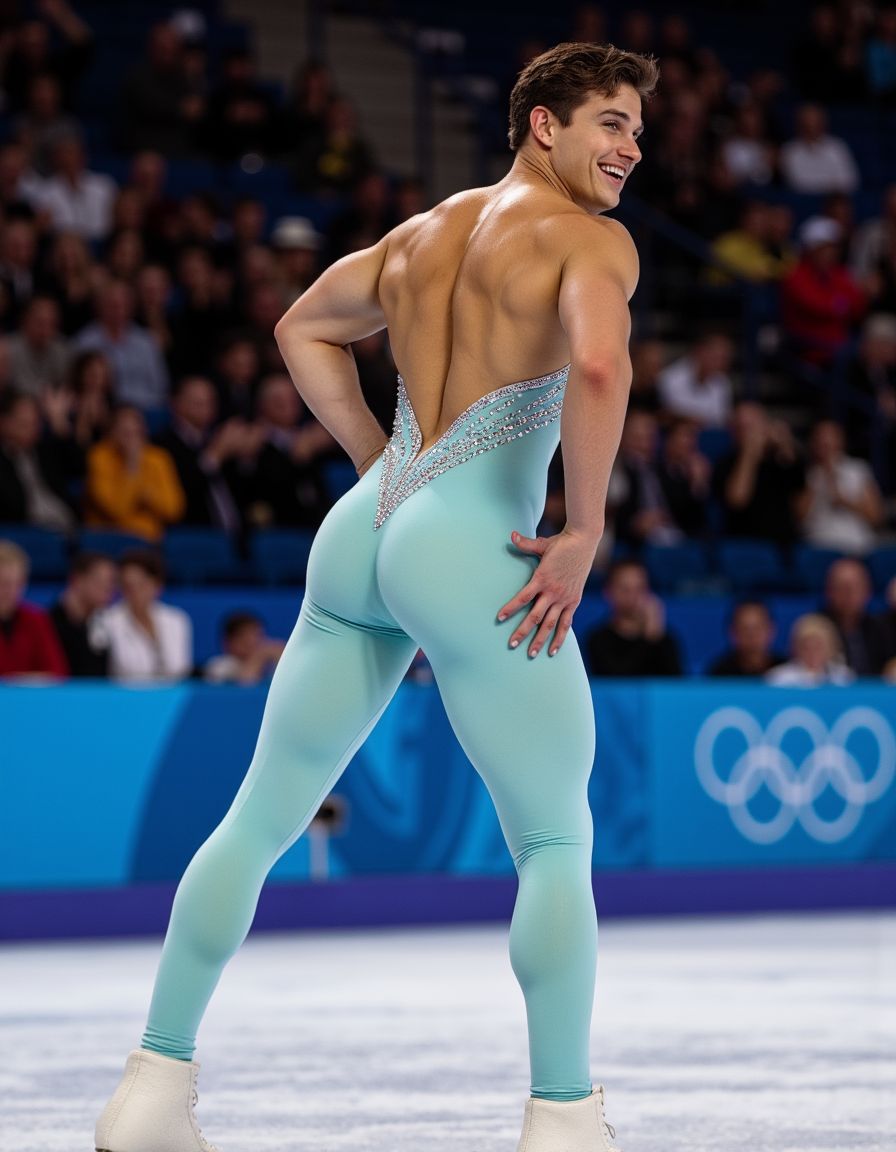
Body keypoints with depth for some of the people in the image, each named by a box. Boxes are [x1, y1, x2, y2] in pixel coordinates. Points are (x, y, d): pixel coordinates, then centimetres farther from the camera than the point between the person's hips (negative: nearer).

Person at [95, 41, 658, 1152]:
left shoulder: (422, 230, 20)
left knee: (260, 816, 15)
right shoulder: (591, 240, -4)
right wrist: (582, 535, -15)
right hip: (474, 557, -7)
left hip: (362, 531, 7)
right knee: (557, 844, 5)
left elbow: (304, 328, 33)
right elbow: (599, 368, -24)